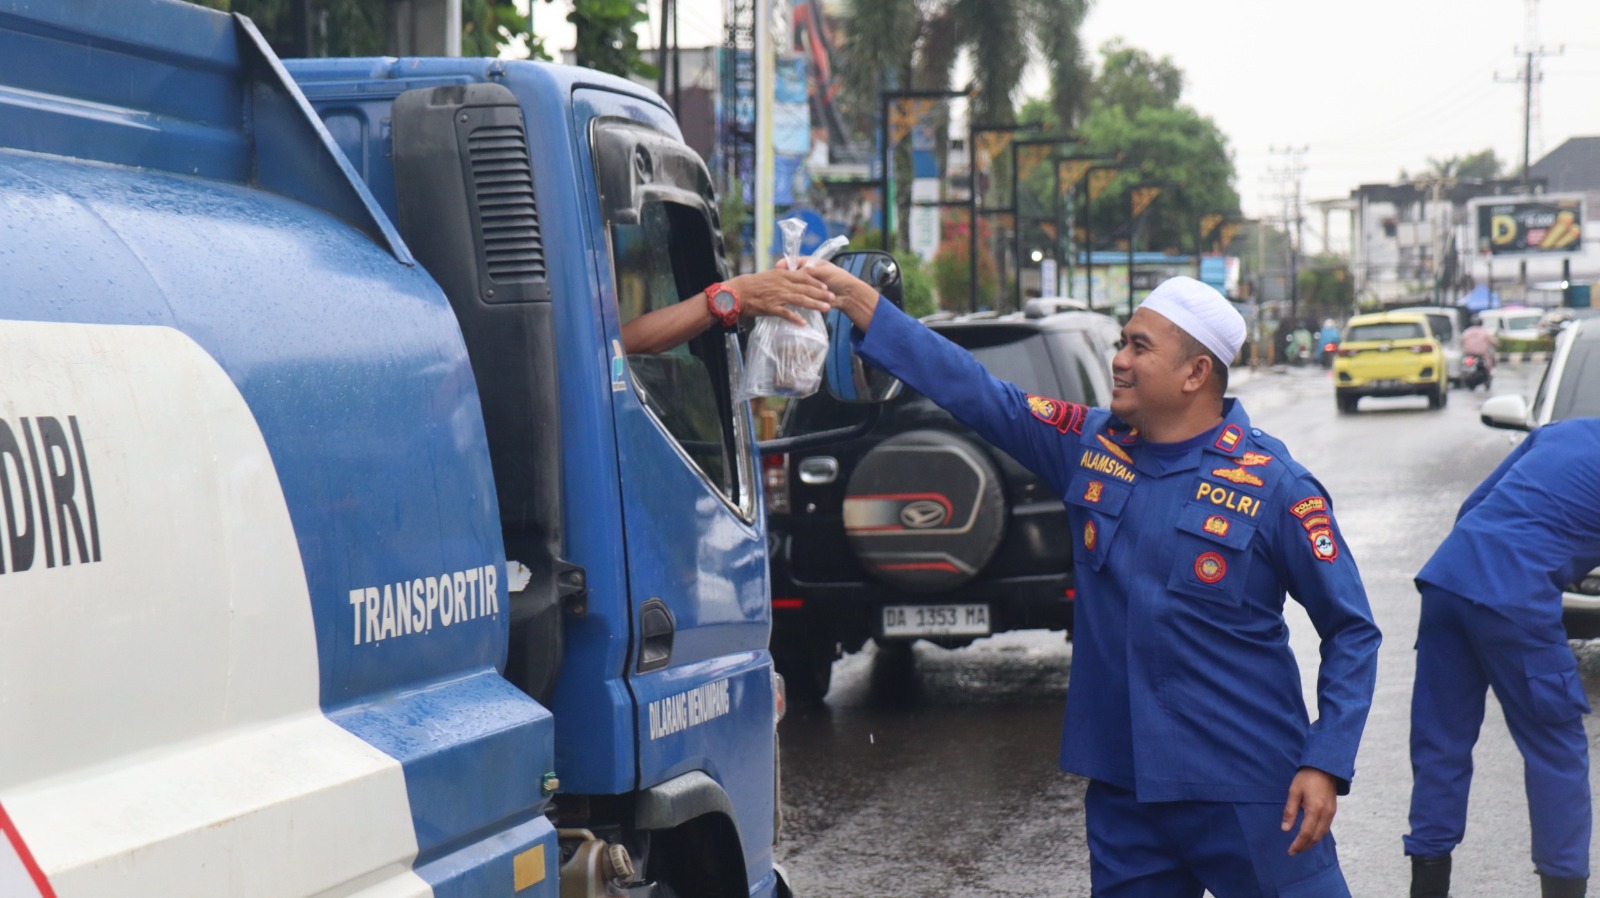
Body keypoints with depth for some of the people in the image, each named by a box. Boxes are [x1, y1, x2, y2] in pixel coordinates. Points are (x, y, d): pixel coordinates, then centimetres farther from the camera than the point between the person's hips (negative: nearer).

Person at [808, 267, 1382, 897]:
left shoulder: (1274, 487, -8)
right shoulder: (1089, 446, 5)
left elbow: (1352, 632, -4)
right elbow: (972, 390, 5)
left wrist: (1325, 765, -12)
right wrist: (854, 297, 1)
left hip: (1245, 797, -5)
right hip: (1122, 791, 5)